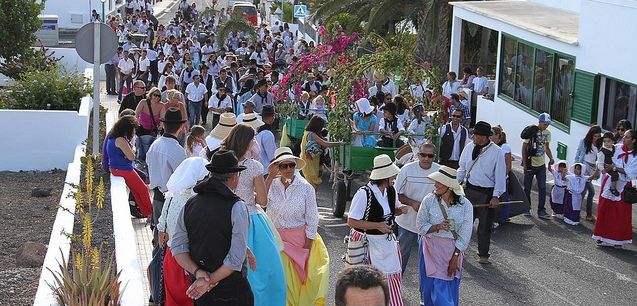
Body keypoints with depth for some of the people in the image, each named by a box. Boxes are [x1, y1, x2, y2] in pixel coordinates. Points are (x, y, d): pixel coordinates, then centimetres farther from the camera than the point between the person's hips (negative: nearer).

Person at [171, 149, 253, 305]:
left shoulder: (190, 204, 1)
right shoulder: (237, 207, -15)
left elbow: (177, 247, -2)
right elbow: (237, 257, -20)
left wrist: (198, 273, -10)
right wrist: (211, 281, -14)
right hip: (230, 289, -5)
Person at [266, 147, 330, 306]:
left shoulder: (306, 188, -6)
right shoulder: (271, 184, -3)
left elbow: (312, 221, -3)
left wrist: (307, 248, -5)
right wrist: (270, 177, -25)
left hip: (299, 239, -1)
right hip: (276, 239, 1)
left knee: (298, 279, 5)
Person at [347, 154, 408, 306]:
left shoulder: (391, 191, -1)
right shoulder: (364, 194, -23)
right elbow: (351, 221, -21)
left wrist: (400, 210, -6)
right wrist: (377, 226, -25)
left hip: (387, 240, 6)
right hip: (367, 242, -6)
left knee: (393, 274, 6)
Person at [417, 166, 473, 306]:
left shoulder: (465, 205, -8)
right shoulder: (429, 200, -7)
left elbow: (464, 236, -7)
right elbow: (421, 227, -3)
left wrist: (455, 258, -10)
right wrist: (437, 227, -22)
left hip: (454, 250, 0)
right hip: (432, 249, 0)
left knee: (451, 288, 3)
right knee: (437, 287, -2)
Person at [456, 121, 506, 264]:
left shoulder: (497, 152, -13)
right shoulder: (469, 147, -1)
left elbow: (500, 175, -10)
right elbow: (462, 169, 11)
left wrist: (496, 196, -14)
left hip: (487, 193, -3)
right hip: (470, 189, 3)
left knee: (485, 225, 9)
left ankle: (483, 255, 23)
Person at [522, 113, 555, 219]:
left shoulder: (547, 133, 1)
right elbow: (524, 148, -8)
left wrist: (551, 158, -4)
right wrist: (524, 163, -13)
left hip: (541, 165, 3)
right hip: (530, 164, -3)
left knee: (542, 188, -3)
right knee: (527, 187, 7)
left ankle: (541, 211, 1)